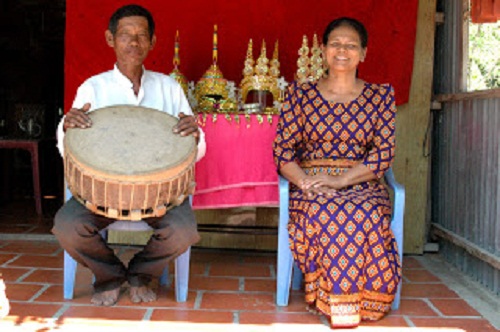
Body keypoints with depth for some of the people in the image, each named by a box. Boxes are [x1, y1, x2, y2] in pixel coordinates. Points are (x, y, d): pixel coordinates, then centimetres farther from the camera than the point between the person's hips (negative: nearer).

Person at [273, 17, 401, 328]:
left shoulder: (381, 95, 11)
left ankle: (336, 300, -21)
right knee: (323, 212, -35)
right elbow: (283, 149, 5)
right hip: (310, 187, 0)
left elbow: (385, 151, 0)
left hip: (362, 185, 0)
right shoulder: (300, 93, 11)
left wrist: (340, 180, -15)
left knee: (364, 214, -35)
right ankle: (345, 305, -25)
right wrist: (304, 181, -16)